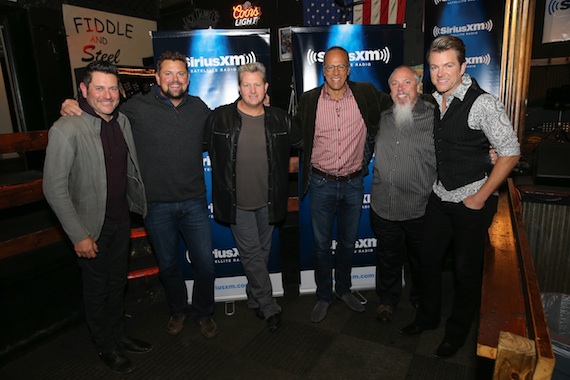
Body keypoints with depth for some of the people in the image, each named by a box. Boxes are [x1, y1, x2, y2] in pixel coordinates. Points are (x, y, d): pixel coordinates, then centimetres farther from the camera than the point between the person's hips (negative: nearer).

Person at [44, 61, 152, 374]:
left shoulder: (122, 121, 0)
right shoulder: (66, 129, -19)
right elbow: (54, 189, -18)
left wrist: (138, 205, 10)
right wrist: (78, 235, -17)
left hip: (121, 219, 6)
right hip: (93, 226, -5)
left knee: (118, 281, 21)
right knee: (97, 288, 14)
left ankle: (119, 334, 42)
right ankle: (105, 346, 36)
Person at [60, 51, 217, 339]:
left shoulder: (199, 108, 2)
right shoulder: (137, 107, -7)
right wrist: (71, 107, -11)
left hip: (194, 202, 2)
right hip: (157, 205, -1)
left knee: (205, 264, 9)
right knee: (167, 265, 17)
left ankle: (204, 313, 36)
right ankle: (178, 310, 44)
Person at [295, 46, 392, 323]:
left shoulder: (366, 94, -4)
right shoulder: (308, 100, -5)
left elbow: (393, 105, 13)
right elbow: (297, 136, 7)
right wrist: (304, 164, 2)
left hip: (354, 183, 1)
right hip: (321, 183, -1)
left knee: (348, 242, 17)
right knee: (322, 243, 9)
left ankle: (344, 289, 40)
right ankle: (323, 296, 30)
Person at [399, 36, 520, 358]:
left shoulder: (483, 103, -16)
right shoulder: (435, 102, 5)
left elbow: (511, 153, -15)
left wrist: (481, 197, -14)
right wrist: (434, 184, 11)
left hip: (473, 202, -6)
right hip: (440, 197, 6)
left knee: (467, 270, 9)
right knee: (429, 259, 15)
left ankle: (458, 332, 33)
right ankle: (428, 317, 39)